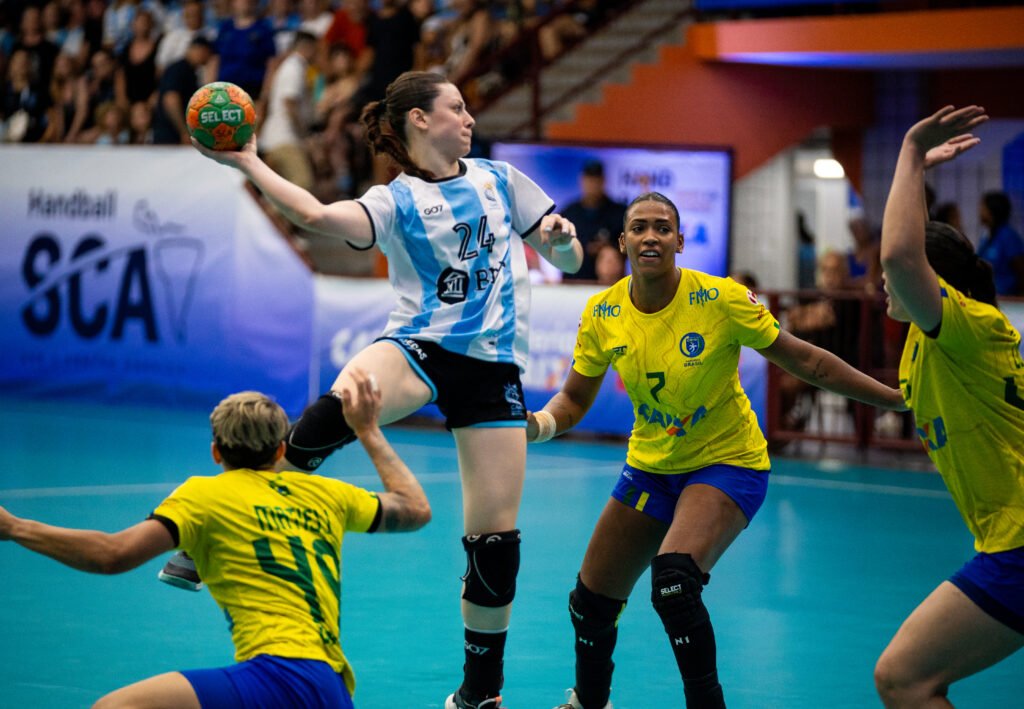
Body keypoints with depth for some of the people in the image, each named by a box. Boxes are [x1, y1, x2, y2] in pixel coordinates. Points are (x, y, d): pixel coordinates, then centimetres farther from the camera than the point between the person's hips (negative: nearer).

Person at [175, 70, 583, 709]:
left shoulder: (500, 179, 15)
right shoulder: (396, 200, 3)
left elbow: (567, 259, 19)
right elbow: (318, 215, -17)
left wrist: (563, 238, -4)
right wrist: (247, 162, -20)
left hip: (493, 368, 3)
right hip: (419, 347, -3)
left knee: (495, 538, -2)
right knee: (335, 412, -37)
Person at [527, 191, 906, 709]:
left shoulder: (721, 299, -20)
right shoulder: (602, 314, -9)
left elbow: (805, 361, -12)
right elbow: (574, 399, 3)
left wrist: (898, 398, -14)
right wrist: (536, 424, -19)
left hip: (728, 463, -5)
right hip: (650, 467, 5)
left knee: (673, 579, -31)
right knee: (590, 602, 9)